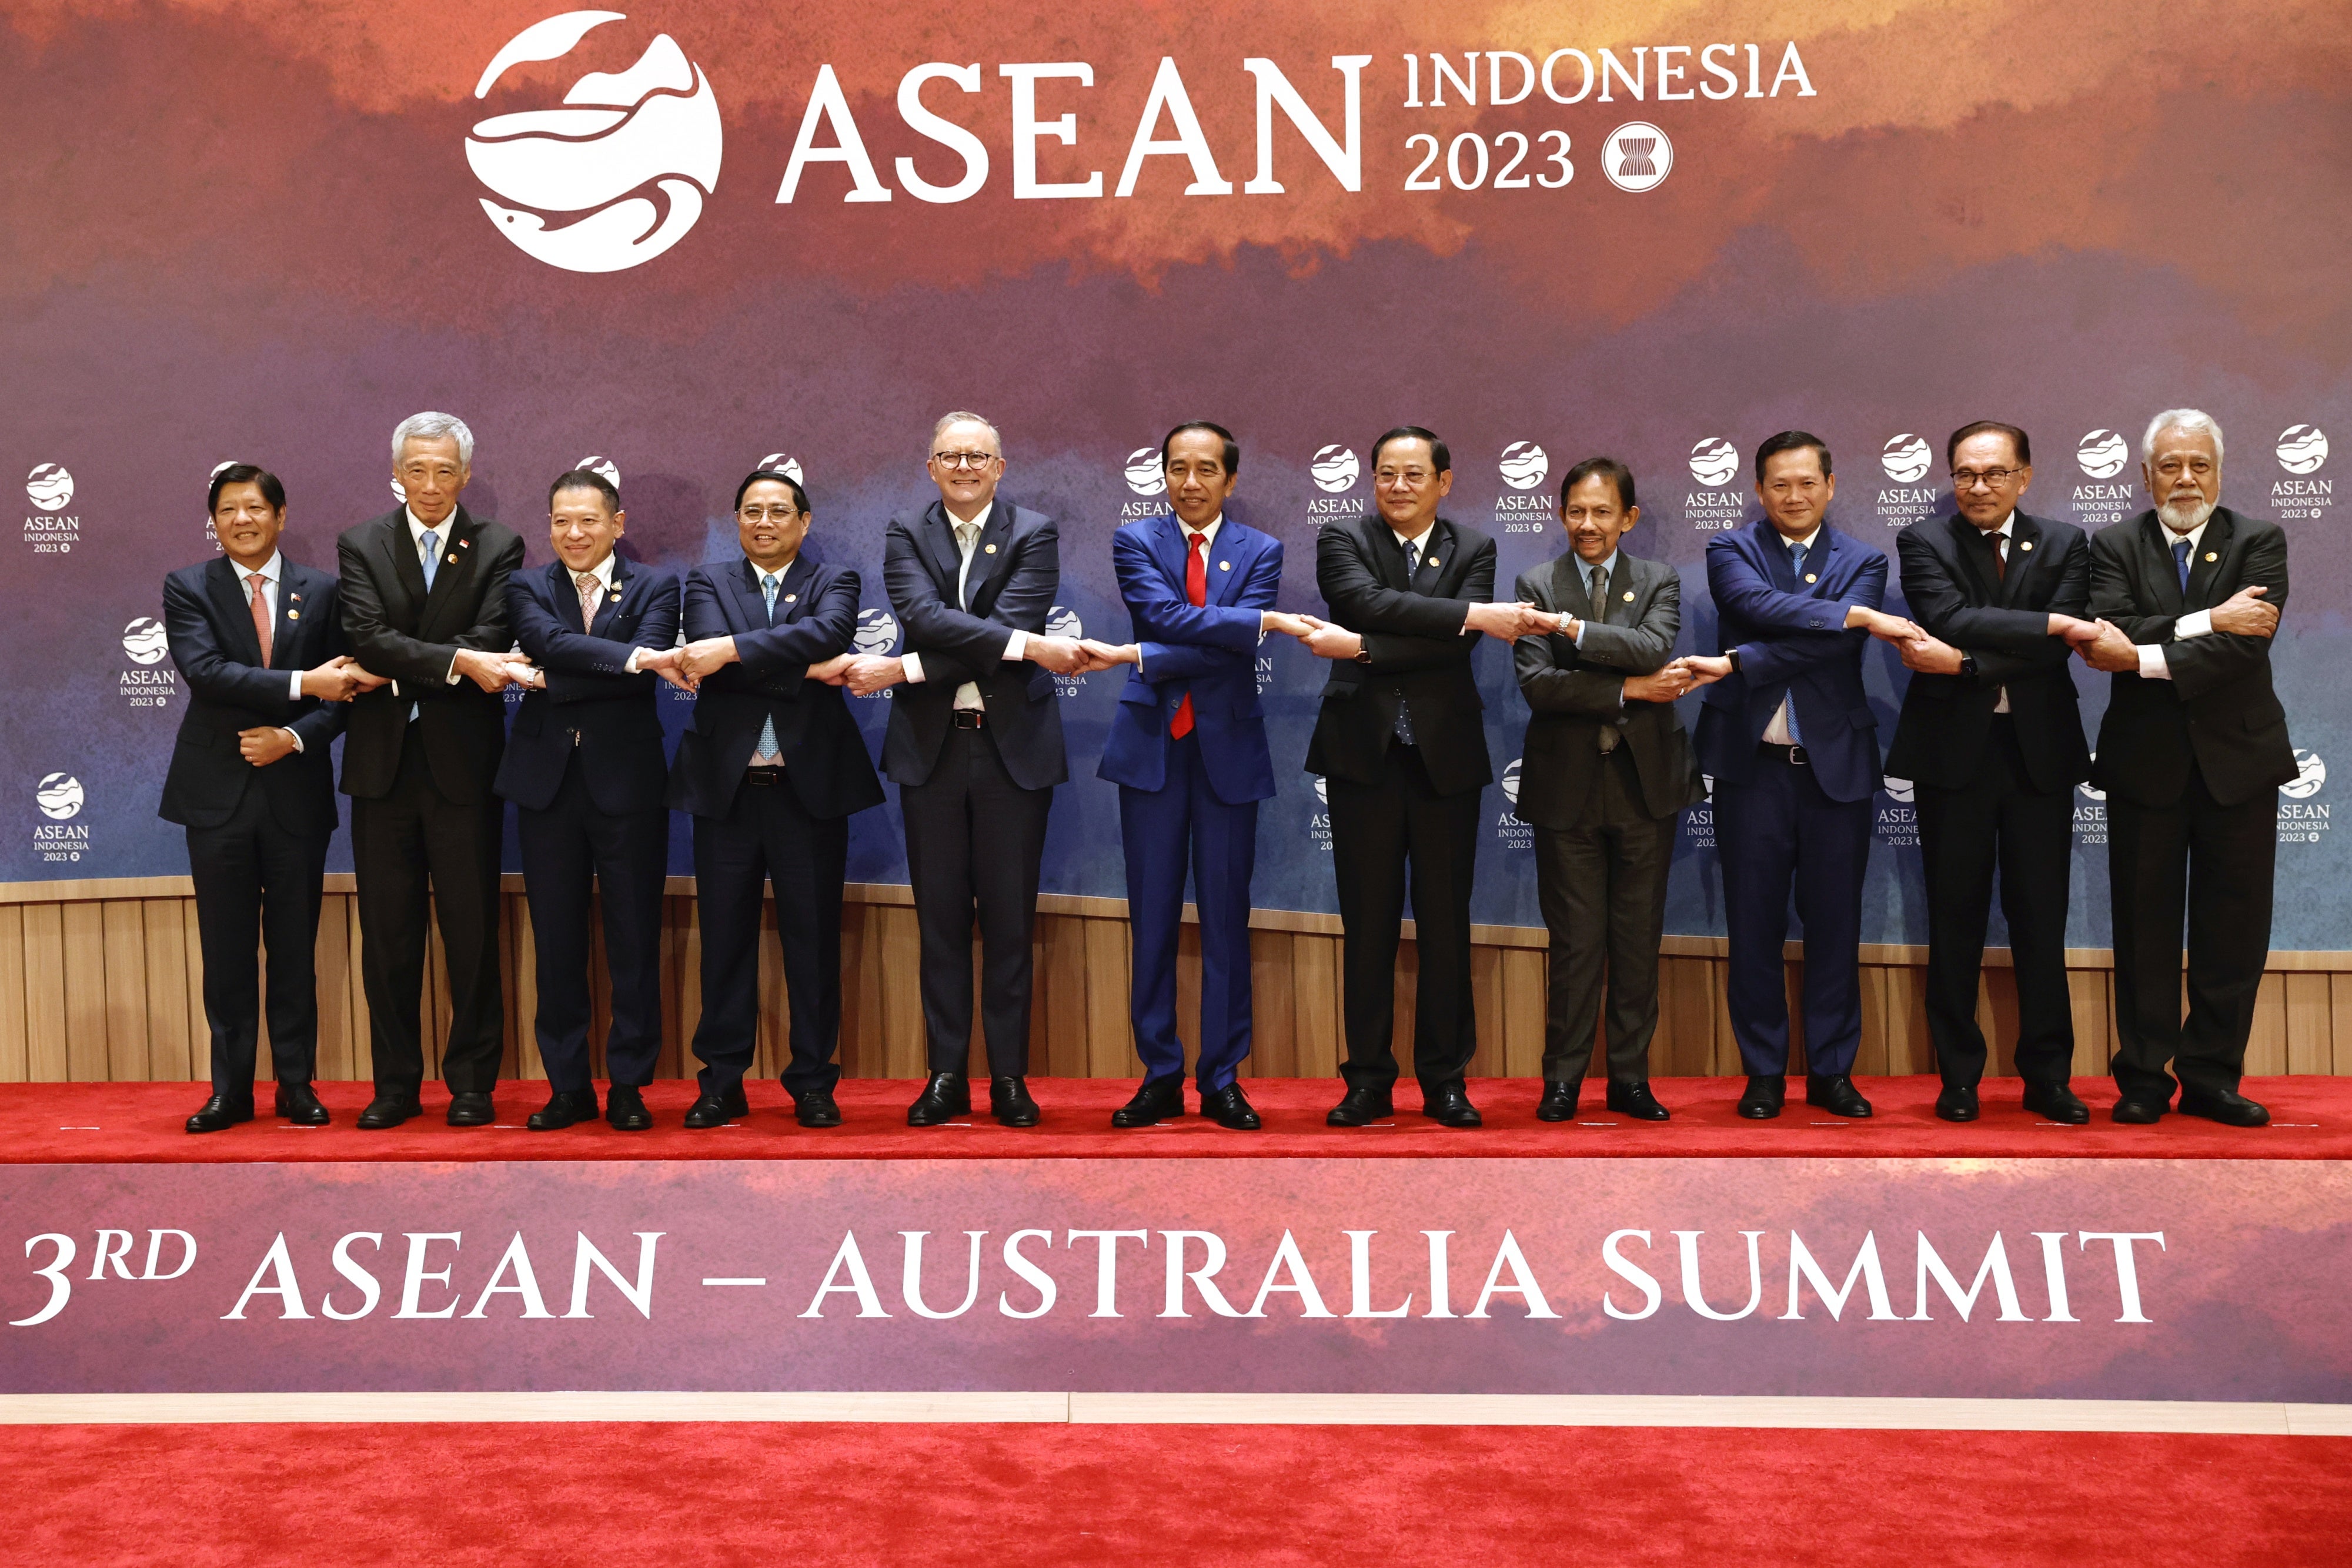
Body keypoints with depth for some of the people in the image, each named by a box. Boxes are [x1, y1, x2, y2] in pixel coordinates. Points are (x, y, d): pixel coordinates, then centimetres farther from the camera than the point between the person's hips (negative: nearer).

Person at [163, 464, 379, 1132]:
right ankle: (231, 1090, 14)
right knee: (226, 949, 5)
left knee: (295, 947, 5)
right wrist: (302, 683, -20)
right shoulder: (187, 588, 2)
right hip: (219, 792, -1)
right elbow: (205, 672, -13)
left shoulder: (320, 591, 7)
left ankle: (297, 1085, 15)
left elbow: (343, 687, 5)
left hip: (296, 787, 1)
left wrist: (294, 737, -11)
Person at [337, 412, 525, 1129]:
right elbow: (367, 638, -10)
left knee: (472, 929, 2)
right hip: (383, 765, 1)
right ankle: (395, 1083, 17)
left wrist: (400, 668, -16)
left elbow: (490, 641, -11)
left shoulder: (497, 548, 3)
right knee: (387, 932, 7)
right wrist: (456, 662, -20)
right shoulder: (361, 545, 6)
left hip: (463, 766, -1)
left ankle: (472, 1083, 13)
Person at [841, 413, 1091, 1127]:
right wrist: (1031, 646, -20)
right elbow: (925, 615, -12)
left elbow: (1012, 624, -12)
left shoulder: (1034, 534, 2)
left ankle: (1009, 1075, 12)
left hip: (1013, 744, -1)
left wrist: (905, 669, -17)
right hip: (932, 746, 2)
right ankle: (947, 1075, 14)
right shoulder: (905, 533, 6)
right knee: (940, 916, 6)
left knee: (1010, 918, 3)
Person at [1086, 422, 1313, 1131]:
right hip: (1151, 746, 0)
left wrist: (1135, 658, -17)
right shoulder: (1135, 541, 5)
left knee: (1227, 919, 4)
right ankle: (1161, 1077, 13)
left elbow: (1236, 651, -10)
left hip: (1228, 747, 0)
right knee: (1152, 916, 4)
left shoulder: (1261, 551, 4)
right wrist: (1268, 620, -21)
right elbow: (1168, 616, -13)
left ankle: (1222, 1080, 12)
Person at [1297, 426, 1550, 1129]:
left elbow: (1455, 646, -9)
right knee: (1368, 923, 4)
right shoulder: (1341, 541, 4)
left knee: (1446, 924, 5)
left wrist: (1359, 648, -17)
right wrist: (1474, 613, -22)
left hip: (1446, 757, 1)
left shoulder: (1473, 550, 7)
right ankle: (1368, 1080, 13)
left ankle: (1445, 1080, 15)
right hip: (1364, 755, -1)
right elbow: (1370, 603, -17)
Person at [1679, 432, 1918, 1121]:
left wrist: (1735, 663, -20)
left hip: (1835, 765, 1)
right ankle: (1764, 1072, 15)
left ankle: (1832, 1071, 18)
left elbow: (1833, 646, -12)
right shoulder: (1731, 551, 5)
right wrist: (1857, 614, -22)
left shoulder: (1863, 561, 5)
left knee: (1835, 924, 6)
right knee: (1754, 926, 4)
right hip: (1752, 764, 0)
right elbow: (1757, 604, -18)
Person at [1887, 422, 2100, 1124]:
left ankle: (2048, 1077, 13)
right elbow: (1954, 620, -16)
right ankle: (1959, 1077, 13)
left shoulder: (2064, 544, 6)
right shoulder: (1924, 544, 2)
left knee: (2041, 917, 4)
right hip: (1954, 750, -1)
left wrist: (1963, 663, -18)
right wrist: (2055, 622, -19)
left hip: (2041, 750, 1)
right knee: (1956, 920, 4)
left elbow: (2055, 652, -8)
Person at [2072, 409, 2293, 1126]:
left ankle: (2212, 1078, 15)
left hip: (2237, 758, 0)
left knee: (2234, 929, 4)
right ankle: (2144, 1080, 13)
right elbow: (2113, 634, -14)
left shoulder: (2259, 542, 1)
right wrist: (2209, 621, -20)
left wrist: (2144, 657, -22)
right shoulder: (2114, 546, 3)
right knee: (2145, 925, 4)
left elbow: (2248, 642, -15)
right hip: (2145, 762, 0)